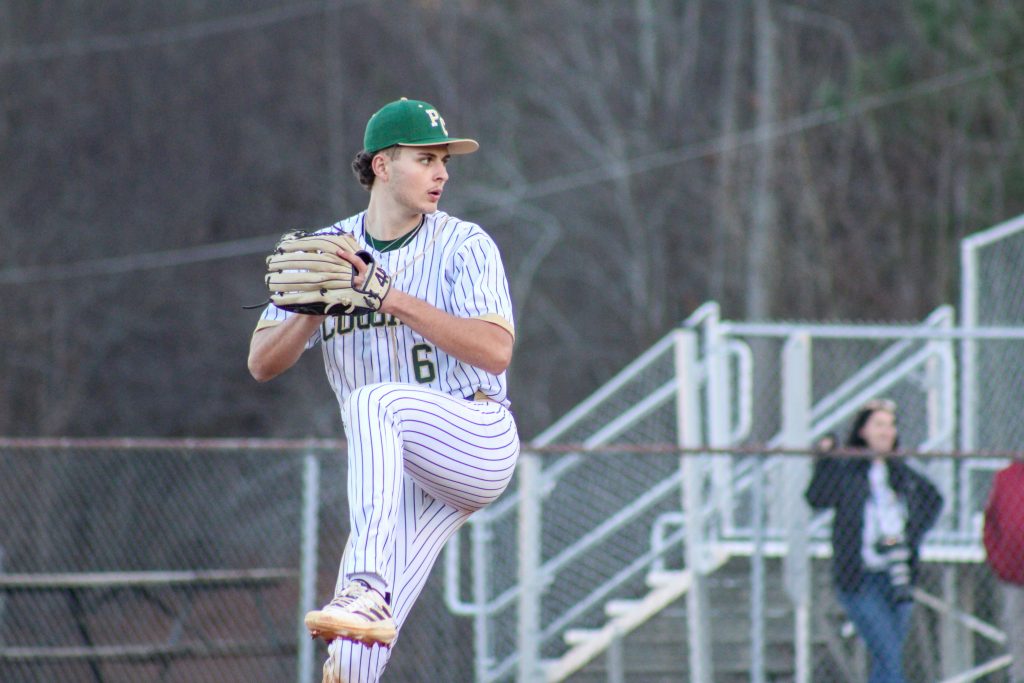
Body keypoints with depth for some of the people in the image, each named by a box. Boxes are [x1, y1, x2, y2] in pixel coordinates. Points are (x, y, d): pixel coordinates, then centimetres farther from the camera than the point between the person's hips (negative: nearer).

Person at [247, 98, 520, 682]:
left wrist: (391, 297, -22)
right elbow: (263, 364, 6)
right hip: (403, 473, 4)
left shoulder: (464, 245, -2)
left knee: (373, 402, -34)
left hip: (481, 444, -4)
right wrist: (317, 305, -13)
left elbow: (497, 351, -17)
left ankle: (366, 591, -45)